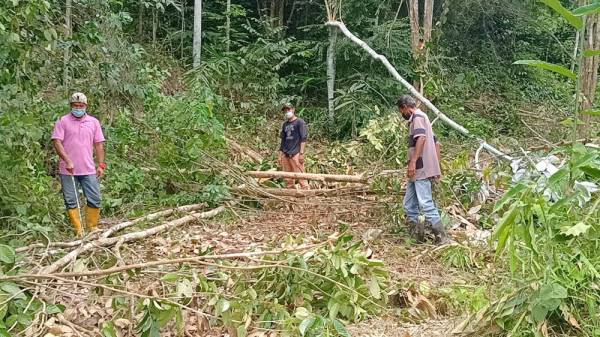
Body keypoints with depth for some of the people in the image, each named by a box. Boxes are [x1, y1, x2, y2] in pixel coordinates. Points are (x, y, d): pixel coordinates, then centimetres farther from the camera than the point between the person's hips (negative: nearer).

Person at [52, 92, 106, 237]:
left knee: (95, 200, 2)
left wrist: (101, 165, 3)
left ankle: (92, 227, 16)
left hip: (89, 170, 2)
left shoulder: (94, 122, 10)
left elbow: (99, 144, 10)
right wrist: (67, 161, -17)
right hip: (68, 170, -2)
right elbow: (57, 142, -7)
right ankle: (78, 230, 11)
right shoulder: (63, 121, 1)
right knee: (71, 202, 3)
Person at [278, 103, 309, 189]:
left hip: (296, 154, -6)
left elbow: (303, 139, -7)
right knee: (288, 179, 7)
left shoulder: (300, 122, 0)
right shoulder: (285, 124, 19)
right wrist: (280, 155, 16)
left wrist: (301, 153, -15)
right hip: (285, 155, 7)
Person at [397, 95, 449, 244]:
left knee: (426, 204, -13)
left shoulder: (417, 116, -3)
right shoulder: (421, 118, 28)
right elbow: (436, 143, 29)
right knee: (409, 205, 8)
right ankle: (419, 237, 10)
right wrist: (436, 167, 25)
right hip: (419, 170, 10)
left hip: (421, 169, -10)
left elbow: (421, 138, -22)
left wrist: (412, 162, -29)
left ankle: (442, 237, -10)